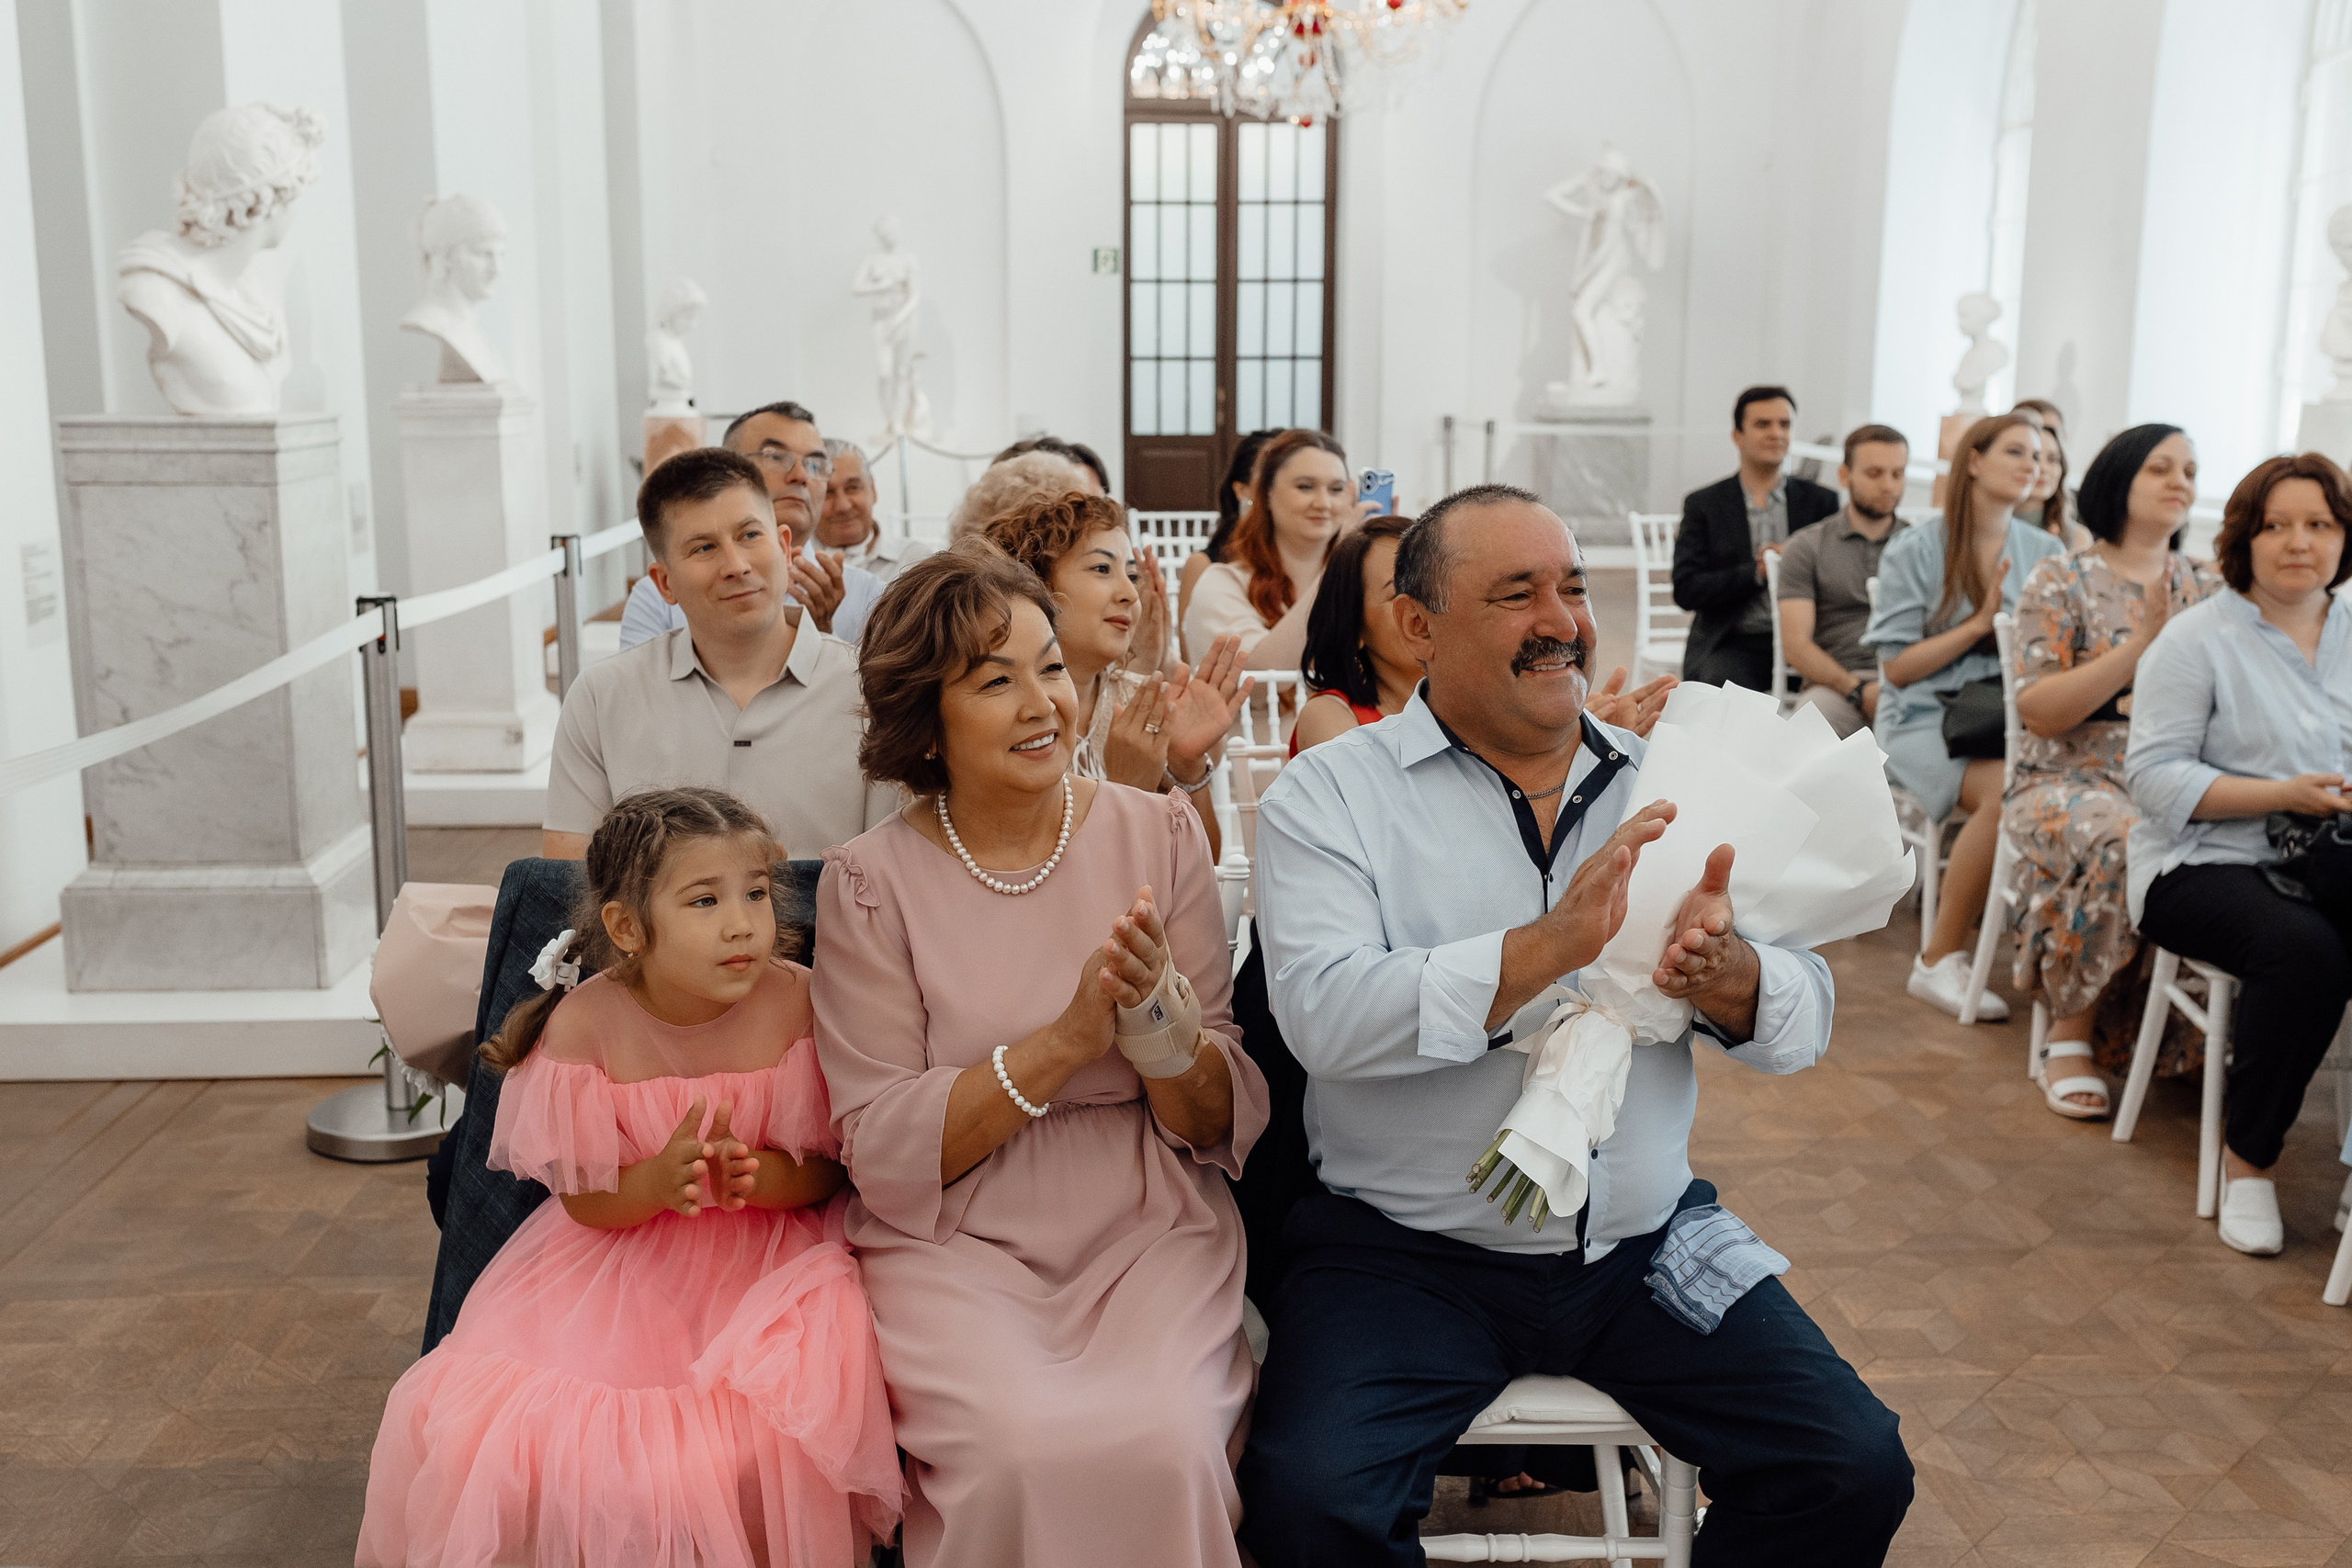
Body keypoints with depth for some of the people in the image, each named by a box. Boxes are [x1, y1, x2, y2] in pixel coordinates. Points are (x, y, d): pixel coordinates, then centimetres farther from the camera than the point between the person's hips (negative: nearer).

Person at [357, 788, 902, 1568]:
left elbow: (821, 1170, -4)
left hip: (763, 1258, -1)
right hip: (617, 1264, 1)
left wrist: (752, 1176, -26)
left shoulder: (794, 1002, -11)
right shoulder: (587, 1024, -12)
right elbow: (585, 1199, -6)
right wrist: (660, 1180, -27)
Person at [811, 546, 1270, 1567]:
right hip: (956, 1244, -1)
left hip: (1153, 1234, 2)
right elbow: (882, 1154, -8)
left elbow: (1225, 1126, 2)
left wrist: (1158, 1017, -19)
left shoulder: (1160, 837, 2)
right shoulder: (871, 884, -3)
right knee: (1025, 1450, -29)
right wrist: (1065, 1041, -18)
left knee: (1160, 1442, -27)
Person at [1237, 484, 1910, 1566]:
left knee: (1855, 1471, -9)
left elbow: (1805, 1019, 4)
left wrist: (1726, 977, -20)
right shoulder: (1329, 794, -4)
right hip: (1406, 1249, -3)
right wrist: (1551, 946, -29)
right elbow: (1325, 1015, -20)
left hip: (1644, 1236, 4)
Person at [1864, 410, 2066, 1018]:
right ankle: (1939, 960, -20)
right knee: (2010, 790, -35)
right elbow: (1897, 666, -3)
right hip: (1925, 717, -4)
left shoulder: (2046, 552, 14)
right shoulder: (1917, 550, 1)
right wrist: (1979, 624, -9)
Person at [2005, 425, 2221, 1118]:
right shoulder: (2062, 580, 3)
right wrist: (2142, 643, -14)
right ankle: (2070, 1036, -19)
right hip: (2068, 782, -4)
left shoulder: (2207, 587, 16)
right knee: (2120, 844, -37)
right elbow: (2038, 711, -8)